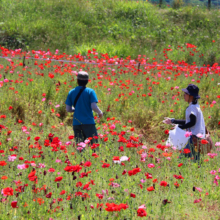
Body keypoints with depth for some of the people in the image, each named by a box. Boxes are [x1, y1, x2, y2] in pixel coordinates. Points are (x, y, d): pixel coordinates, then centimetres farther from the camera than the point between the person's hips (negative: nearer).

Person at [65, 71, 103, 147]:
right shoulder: (90, 92, -5)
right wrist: (100, 112, 7)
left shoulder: (71, 92, 6)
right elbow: (94, 107, -12)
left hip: (76, 123, 4)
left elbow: (68, 109, 6)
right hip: (88, 122, -4)